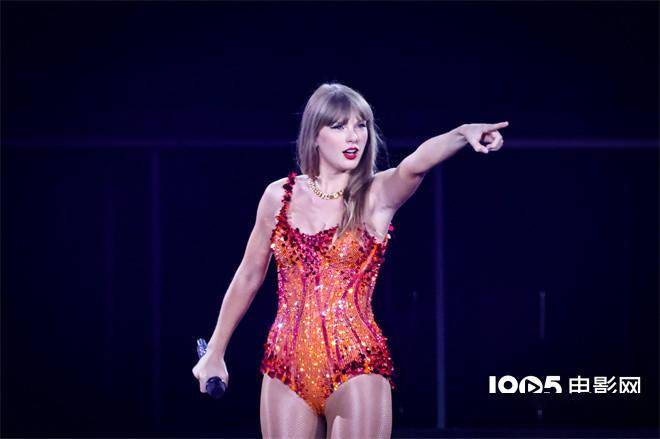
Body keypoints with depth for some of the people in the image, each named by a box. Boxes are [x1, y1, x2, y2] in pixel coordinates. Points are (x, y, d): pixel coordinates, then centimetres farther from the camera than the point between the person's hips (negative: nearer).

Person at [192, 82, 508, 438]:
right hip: (286, 368, 3)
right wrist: (214, 353, 20)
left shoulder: (378, 195, -2)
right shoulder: (279, 195, 6)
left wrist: (462, 133, -44)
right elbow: (248, 278, 16)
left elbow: (416, 163, -24)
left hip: (356, 367, -2)